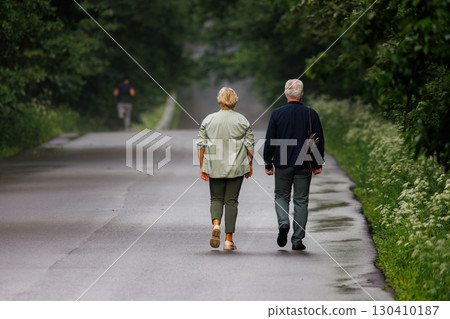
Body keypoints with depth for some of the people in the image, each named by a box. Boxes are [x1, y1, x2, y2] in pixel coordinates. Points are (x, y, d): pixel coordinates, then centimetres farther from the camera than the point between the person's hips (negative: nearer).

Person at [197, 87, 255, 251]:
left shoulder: (208, 120, 2)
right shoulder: (242, 120, -1)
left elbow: (201, 145, 3)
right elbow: (249, 145, 0)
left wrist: (202, 167, 9)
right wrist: (250, 165, 12)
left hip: (214, 167, 1)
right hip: (236, 167, -1)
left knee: (216, 198, 14)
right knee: (231, 201, 5)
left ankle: (216, 224, -14)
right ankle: (228, 239, 4)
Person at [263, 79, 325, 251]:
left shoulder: (277, 113, -4)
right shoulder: (311, 114, -3)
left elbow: (269, 141, -2)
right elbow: (319, 140, 2)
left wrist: (268, 164, 7)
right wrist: (318, 164, 12)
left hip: (282, 164, 0)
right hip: (304, 165, 0)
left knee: (281, 196, 15)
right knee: (301, 201, 6)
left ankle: (283, 223, -12)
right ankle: (297, 240, 5)